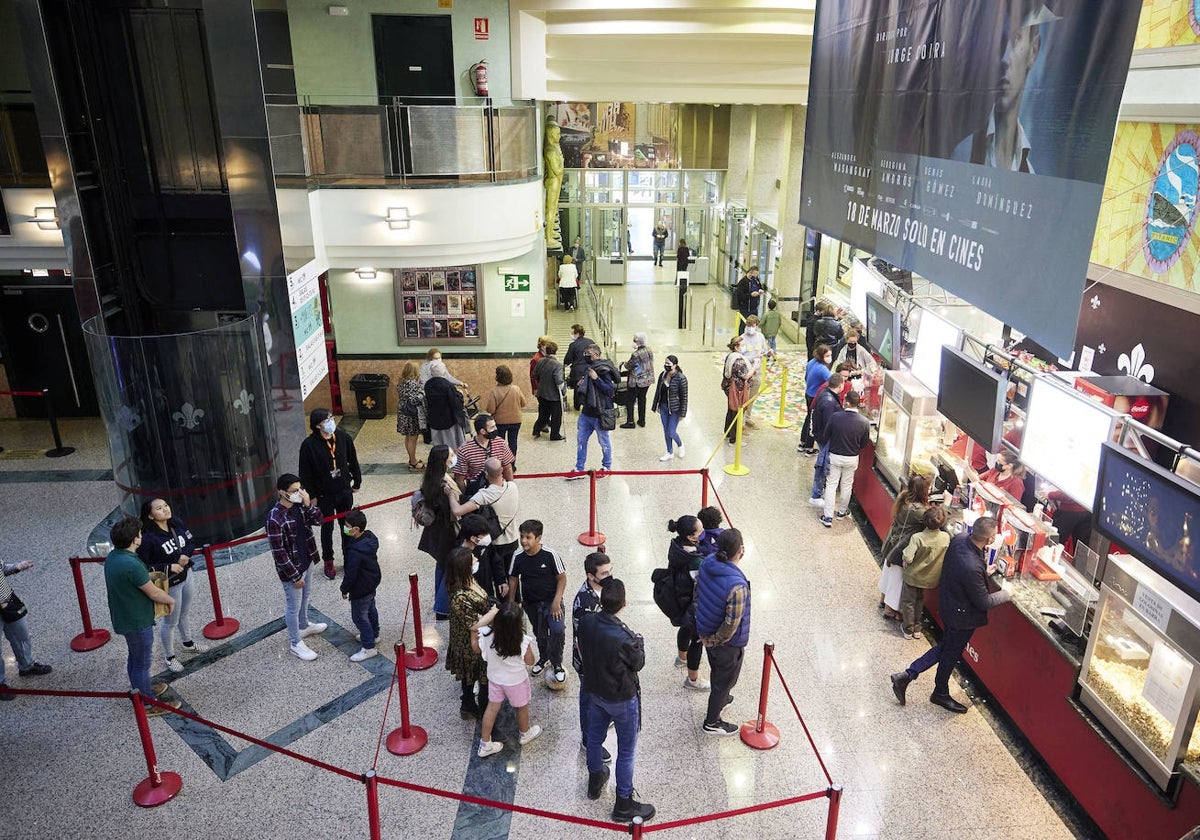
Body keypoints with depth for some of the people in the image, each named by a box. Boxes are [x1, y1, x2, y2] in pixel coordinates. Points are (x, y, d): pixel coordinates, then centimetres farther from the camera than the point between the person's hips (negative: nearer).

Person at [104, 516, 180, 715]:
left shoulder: (112, 557, -3)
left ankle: (141, 692, 44)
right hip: (137, 622, -9)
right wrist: (171, 600, -4)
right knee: (142, 663, 6)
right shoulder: (132, 565, -32)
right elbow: (153, 593, -21)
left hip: (124, 617, 9)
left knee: (134, 657, 26)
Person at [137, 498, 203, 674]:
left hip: (186, 575, 6)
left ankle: (188, 643, 51)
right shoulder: (148, 537, -27)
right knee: (170, 621, 11)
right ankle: (170, 657, 32)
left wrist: (185, 556, -15)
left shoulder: (177, 524, -9)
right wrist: (169, 567, -27)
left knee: (184, 614, 28)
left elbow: (191, 541, 4)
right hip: (169, 584, -6)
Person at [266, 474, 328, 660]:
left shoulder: (299, 505, -8)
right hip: (291, 569, -7)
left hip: (307, 562, 7)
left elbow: (317, 519, 0)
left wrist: (308, 505, -20)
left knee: (304, 598, 28)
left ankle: (304, 626, 52)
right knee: (293, 607, 11)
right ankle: (296, 643, 28)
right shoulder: (275, 518, -29)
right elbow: (278, 551, -25)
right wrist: (295, 576, -19)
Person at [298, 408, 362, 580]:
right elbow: (305, 473, -11)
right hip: (324, 495, -3)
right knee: (327, 528, 13)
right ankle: (328, 561, 32)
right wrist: (311, 496, -9)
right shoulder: (309, 445, -18)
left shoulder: (343, 437, -9)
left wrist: (357, 481, 10)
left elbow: (352, 461, 4)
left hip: (344, 490, 3)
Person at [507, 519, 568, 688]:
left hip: (551, 601, -3)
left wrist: (556, 602, -18)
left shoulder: (550, 555, -21)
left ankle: (556, 664, 1)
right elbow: (513, 579, 1)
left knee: (557, 630, -21)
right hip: (530, 603, 3)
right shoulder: (518, 557, -12)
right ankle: (544, 658, 48)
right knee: (540, 634, 18)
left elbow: (562, 578, -12)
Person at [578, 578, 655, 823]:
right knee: (626, 751, 14)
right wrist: (639, 641, -1)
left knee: (594, 737, 27)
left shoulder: (586, 622, -20)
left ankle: (595, 780, 52)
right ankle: (624, 805, 29)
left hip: (596, 691, 6)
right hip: (622, 699, -6)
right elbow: (638, 663, -16)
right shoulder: (623, 638, -37)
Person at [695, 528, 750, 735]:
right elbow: (731, 625, -29)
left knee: (717, 670, 33)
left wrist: (703, 629, 9)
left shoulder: (707, 564, -16)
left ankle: (719, 700, 59)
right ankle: (712, 722, 39)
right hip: (728, 642, -7)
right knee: (725, 680, 19)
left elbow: (697, 593, 0)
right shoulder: (737, 586, -38)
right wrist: (713, 640, -11)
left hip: (707, 631, 7)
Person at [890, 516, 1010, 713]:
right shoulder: (972, 568, -39)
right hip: (962, 616, -8)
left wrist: (983, 571, 2)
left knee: (945, 647, 25)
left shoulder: (959, 539, -15)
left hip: (948, 604, 8)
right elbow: (983, 602, -23)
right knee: (951, 654, 17)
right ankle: (941, 694, 42)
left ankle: (905, 676, 26)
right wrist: (1005, 594, -7)